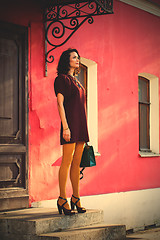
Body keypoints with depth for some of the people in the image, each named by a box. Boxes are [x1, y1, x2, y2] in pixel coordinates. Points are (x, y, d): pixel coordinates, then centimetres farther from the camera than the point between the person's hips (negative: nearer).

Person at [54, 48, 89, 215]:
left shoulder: (76, 81, 21)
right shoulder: (62, 79, -3)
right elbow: (60, 104, -10)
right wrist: (65, 127, -18)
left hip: (81, 124, 8)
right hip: (70, 123, -8)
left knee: (77, 162, 8)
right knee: (67, 162, -8)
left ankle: (76, 198, 12)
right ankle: (62, 199, -5)